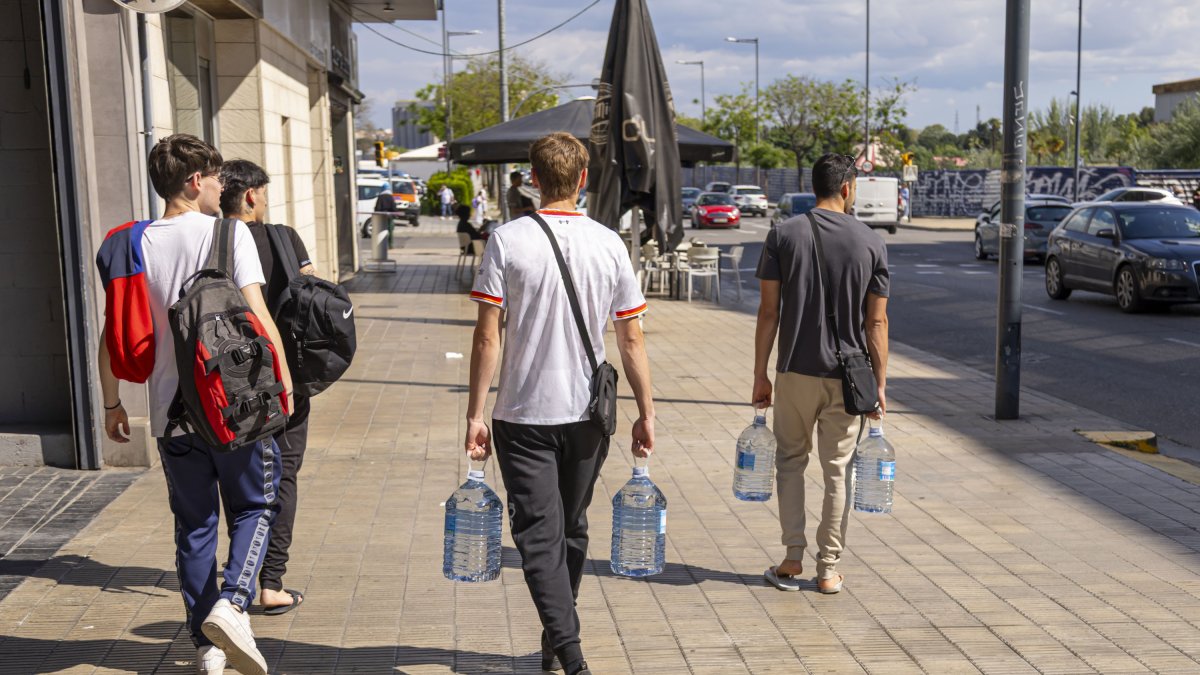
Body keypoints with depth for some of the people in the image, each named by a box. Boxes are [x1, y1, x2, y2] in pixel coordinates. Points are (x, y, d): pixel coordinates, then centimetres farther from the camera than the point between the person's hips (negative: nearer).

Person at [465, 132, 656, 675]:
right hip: (588, 413, 3)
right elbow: (632, 340, 0)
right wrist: (645, 413, 8)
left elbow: (487, 336, -11)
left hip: (523, 414, -3)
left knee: (539, 535, 1)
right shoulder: (609, 244, -1)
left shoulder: (507, 240, -8)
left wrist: (475, 414, -6)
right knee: (572, 529, 18)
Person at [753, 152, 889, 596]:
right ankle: (828, 570, 15)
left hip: (795, 372, 0)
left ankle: (793, 560, 12)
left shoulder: (784, 235, -3)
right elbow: (876, 322, -2)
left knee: (790, 461, 16)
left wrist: (760, 375, 2)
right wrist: (879, 384, 5)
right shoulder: (870, 242, -2)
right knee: (837, 471, 9)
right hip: (847, 375, 0)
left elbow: (769, 311, -4)